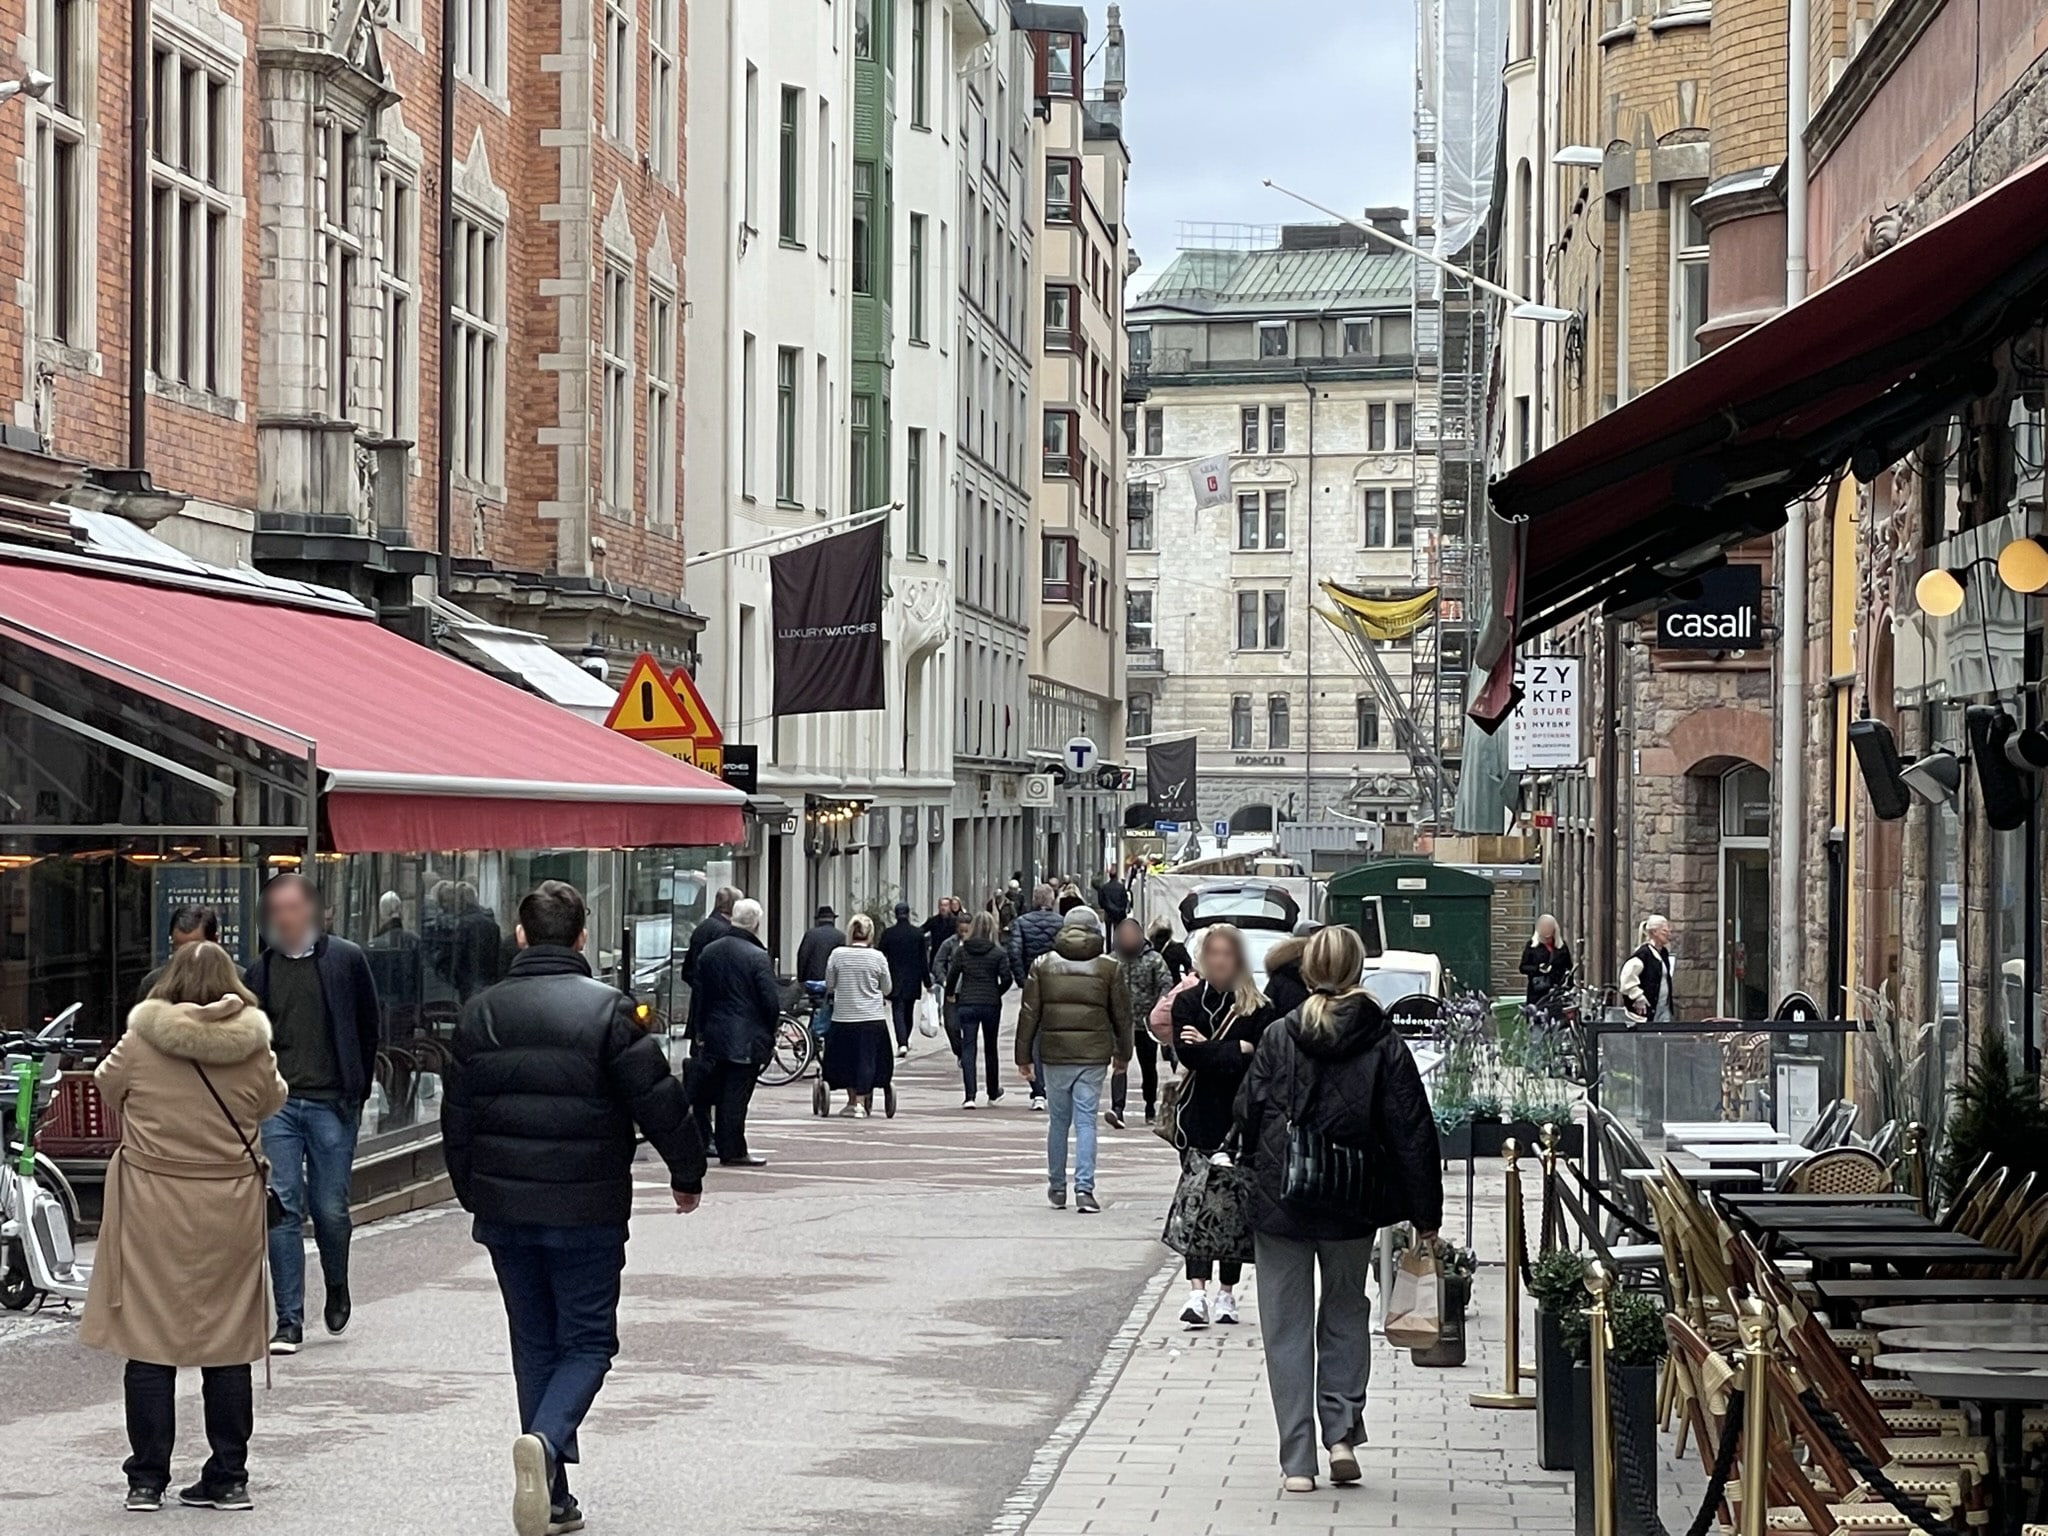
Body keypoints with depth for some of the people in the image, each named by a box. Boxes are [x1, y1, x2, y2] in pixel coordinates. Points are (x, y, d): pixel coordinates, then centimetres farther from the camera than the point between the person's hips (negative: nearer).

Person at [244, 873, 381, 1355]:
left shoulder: (346, 960, 3)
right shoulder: (261, 971, 11)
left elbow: (368, 1027, 7)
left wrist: (357, 1091, 4)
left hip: (332, 1104, -2)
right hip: (277, 1104, 2)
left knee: (330, 1210, 1)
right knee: (282, 1211, -5)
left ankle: (337, 1290, 31)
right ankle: (289, 1321, -1)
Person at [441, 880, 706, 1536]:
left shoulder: (480, 1013, 4)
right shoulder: (606, 1008, -10)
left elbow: (457, 1118, 11)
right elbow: (659, 1100, -11)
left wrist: (473, 1196, 23)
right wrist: (687, 1172, 5)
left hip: (503, 1210, 4)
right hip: (586, 1211, -4)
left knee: (534, 1344, 14)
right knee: (587, 1341, 5)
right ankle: (545, 1443, -23)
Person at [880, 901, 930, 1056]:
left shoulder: (887, 933, -6)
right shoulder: (918, 933, -4)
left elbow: (882, 957, -2)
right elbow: (924, 959, -1)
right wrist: (927, 981, 5)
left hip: (895, 980, -2)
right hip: (913, 980, 2)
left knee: (898, 1011, -4)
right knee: (909, 1012, 17)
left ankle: (902, 1043, -20)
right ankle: (905, 1041, 30)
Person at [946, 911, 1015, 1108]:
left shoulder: (962, 950, -1)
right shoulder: (999, 952, -5)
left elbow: (952, 975, 0)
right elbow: (1006, 978, -8)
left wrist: (950, 994, 18)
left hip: (967, 1003, 0)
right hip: (991, 1004, 0)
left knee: (968, 1048, -1)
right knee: (990, 1048, 16)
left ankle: (970, 1096, -12)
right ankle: (993, 1093, 29)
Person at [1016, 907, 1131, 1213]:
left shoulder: (1042, 965, 4)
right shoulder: (1108, 968, 1)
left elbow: (1029, 1014, 3)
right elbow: (1122, 1015, 7)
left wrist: (1024, 1056, 8)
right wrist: (1123, 1053, 20)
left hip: (1054, 1053, 1)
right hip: (1093, 1054, -1)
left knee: (1058, 1120, 13)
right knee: (1086, 1121, -1)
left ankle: (1057, 1187, 20)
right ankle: (1084, 1187, -11)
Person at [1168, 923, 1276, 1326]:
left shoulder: (1257, 1007, 2)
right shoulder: (1187, 1002, 6)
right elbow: (1187, 1053, -8)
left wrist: (1209, 1052, -12)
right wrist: (1237, 1051, -11)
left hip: (1242, 1117, 0)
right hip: (1198, 1116, 0)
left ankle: (1226, 1292, 12)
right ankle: (1197, 1292, -16)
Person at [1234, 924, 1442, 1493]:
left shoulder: (1277, 1040, -5)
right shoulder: (1383, 1045, -5)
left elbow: (1247, 1119, 0)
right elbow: (1412, 1132, -4)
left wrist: (1253, 1186, 15)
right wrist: (1425, 1212, 3)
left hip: (1279, 1205, -1)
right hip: (1351, 1209, 1)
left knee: (1287, 1329, 7)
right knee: (1346, 1314, 21)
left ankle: (1297, 1461, 6)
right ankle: (1342, 1432, 8)